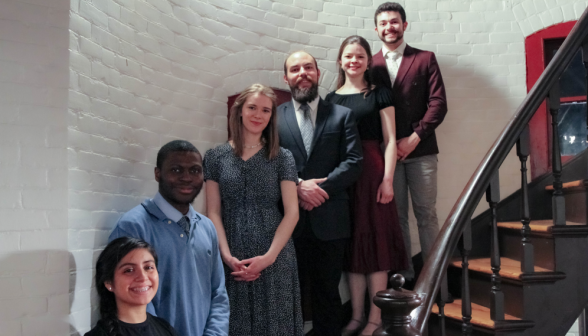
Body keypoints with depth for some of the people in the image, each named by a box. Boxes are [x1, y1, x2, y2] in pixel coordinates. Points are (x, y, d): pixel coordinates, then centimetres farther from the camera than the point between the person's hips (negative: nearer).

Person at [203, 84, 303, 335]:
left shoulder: (282, 157, 3)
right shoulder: (216, 157, 5)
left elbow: (291, 212, -2)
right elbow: (213, 213, 1)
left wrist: (269, 256, -12)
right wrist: (227, 255, -10)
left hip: (275, 259, 0)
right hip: (232, 260, 1)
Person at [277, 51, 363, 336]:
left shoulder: (342, 115, 7)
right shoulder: (274, 117, 6)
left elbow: (354, 162, -2)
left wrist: (321, 186, -14)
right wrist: (297, 186, -17)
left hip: (330, 219, 0)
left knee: (327, 292, 12)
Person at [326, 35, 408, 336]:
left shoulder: (379, 94, 2)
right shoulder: (331, 99, 11)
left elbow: (390, 141, -2)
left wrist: (387, 179, -10)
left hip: (372, 173, -3)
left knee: (375, 242, 1)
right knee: (351, 244, 8)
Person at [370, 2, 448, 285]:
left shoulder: (425, 59, 7)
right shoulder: (371, 65, 9)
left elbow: (438, 103, 0)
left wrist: (414, 138, -10)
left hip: (420, 151, -1)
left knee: (426, 214, 3)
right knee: (396, 216, 4)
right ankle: (404, 276, 13)